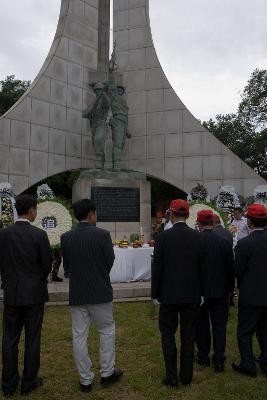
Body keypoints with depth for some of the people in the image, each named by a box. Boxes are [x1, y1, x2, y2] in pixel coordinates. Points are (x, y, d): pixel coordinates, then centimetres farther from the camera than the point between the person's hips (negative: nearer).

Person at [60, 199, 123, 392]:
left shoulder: (66, 237, -3)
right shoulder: (102, 234, -12)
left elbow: (66, 266, 4)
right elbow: (110, 262, -6)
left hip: (76, 293, 3)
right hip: (100, 291, -3)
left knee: (79, 335, 9)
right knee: (107, 330, 16)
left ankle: (85, 379, 18)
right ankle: (107, 372, 23)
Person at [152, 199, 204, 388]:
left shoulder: (163, 237, -12)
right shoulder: (198, 237, -4)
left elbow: (157, 267, -8)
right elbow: (202, 266, 2)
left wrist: (155, 293, 1)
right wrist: (201, 292, 11)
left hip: (169, 294, -2)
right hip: (192, 294, 3)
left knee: (168, 333, 11)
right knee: (188, 335, 12)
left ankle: (172, 377, 13)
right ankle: (186, 376, 22)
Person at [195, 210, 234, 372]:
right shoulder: (225, 242, -7)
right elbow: (231, 268, 0)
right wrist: (230, 288, 12)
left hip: (199, 291, -1)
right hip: (220, 292, 1)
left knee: (202, 325, 14)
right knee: (219, 326, 9)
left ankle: (203, 356, 25)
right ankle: (219, 360, 11)